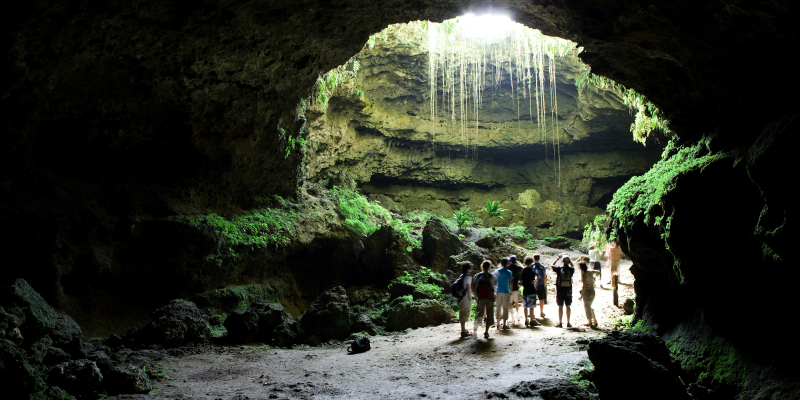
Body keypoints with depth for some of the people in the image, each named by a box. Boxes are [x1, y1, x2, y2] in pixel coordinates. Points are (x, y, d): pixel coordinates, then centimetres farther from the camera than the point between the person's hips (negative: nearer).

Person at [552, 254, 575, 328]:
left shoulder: (559, 269, -10)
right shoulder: (571, 269, -4)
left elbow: (552, 265, 9)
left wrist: (558, 258, 14)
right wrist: (569, 260, 19)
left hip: (560, 290, -1)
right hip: (568, 290, 2)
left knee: (560, 306, 4)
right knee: (568, 306, 10)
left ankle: (560, 323, 7)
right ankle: (568, 323, 13)